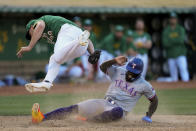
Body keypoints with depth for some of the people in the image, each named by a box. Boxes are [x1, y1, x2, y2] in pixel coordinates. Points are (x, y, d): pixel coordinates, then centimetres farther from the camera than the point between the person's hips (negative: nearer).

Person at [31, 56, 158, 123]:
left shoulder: (144, 85, 1)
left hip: (119, 108, -4)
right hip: (105, 103, 4)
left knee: (118, 111, -45)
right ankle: (42, 117, -32)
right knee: (76, 108, -18)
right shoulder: (118, 71, 9)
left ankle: (88, 120, -50)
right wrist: (114, 61, -19)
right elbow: (103, 67, -2)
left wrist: (149, 116, -1)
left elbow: (154, 100, 10)